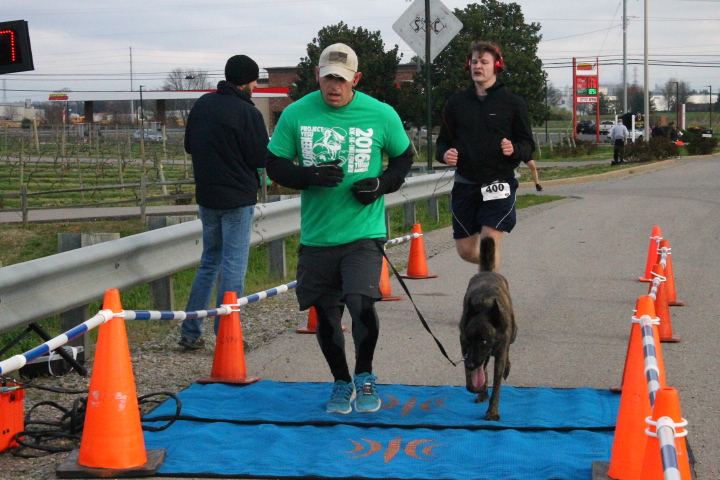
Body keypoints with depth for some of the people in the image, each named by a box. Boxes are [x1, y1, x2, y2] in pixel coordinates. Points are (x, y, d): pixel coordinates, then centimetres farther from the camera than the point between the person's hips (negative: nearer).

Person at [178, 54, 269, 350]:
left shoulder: (202, 104, 7)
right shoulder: (247, 112, -15)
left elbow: (189, 146, 15)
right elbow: (262, 158, -13)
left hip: (206, 197, 7)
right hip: (238, 198, -7)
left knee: (209, 262, 17)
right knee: (234, 267, 0)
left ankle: (190, 332, 16)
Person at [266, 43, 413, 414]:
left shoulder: (381, 115, -2)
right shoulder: (296, 114, -1)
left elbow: (404, 157, 12)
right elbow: (275, 165, 4)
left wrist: (382, 184, -8)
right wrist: (310, 176, -15)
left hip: (364, 232, -2)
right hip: (315, 234, 2)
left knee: (361, 303, -18)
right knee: (325, 313, 10)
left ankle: (365, 377, 8)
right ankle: (341, 383, 33)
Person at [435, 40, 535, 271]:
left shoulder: (512, 103, 0)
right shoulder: (456, 103, 7)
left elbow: (528, 144, 2)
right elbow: (443, 142, 13)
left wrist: (514, 150, -21)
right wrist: (444, 154, -11)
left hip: (499, 185, -3)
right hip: (465, 185, 3)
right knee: (466, 251, 9)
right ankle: (493, 270, 40)